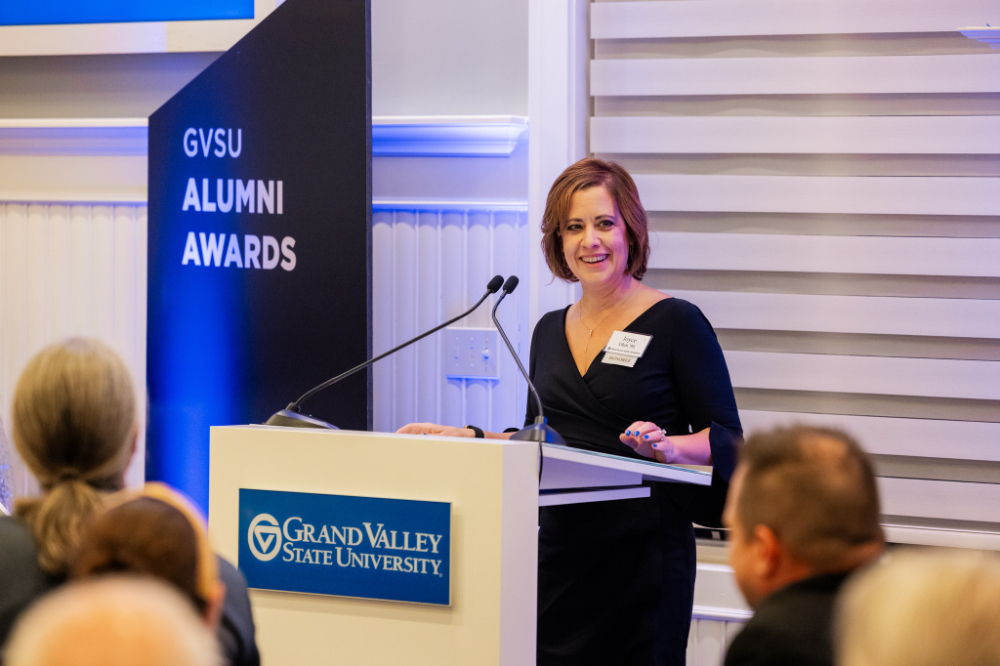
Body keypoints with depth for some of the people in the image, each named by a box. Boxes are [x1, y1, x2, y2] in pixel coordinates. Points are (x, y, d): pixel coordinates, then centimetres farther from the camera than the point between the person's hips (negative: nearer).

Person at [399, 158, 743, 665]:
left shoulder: (676, 323, -3)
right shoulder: (550, 331, 14)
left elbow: (726, 438, -5)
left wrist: (667, 446, -23)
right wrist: (468, 439, 9)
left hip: (643, 553, -5)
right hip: (559, 550, 5)